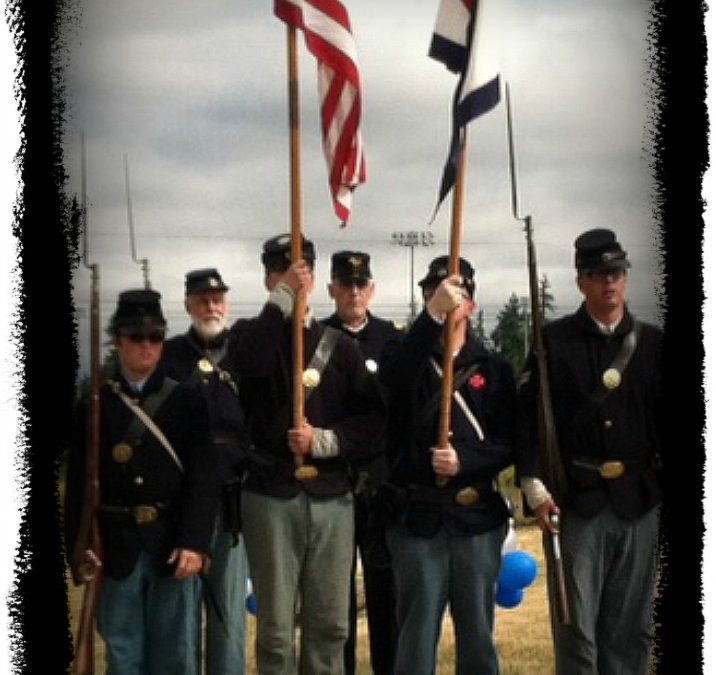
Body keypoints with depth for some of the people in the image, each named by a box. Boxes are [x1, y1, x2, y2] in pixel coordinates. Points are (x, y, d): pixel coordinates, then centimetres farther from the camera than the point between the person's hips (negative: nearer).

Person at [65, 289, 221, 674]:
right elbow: (79, 482, 4)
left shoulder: (187, 402, 3)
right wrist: (78, 547, -2)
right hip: (117, 547, 1)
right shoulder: (96, 404, 6)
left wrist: (194, 542, -13)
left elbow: (204, 478, -4)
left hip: (173, 544, -1)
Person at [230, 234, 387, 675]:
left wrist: (323, 440, -10)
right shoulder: (252, 335, 7)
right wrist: (283, 297, -15)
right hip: (272, 495, -2)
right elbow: (253, 364, -19)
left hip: (332, 496, 2)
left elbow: (373, 419, 5)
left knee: (331, 623, 7)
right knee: (277, 627, 1)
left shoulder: (340, 346, 11)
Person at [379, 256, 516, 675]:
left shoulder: (494, 368, 7)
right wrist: (432, 314, -33)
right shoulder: (408, 360, 4)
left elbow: (511, 443, 2)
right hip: (418, 517, -1)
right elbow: (393, 377, -23)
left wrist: (465, 463, -15)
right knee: (417, 629, 3)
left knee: (477, 629, 10)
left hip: (477, 517, 1)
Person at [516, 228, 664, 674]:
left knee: (632, 624, 9)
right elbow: (529, 416, -1)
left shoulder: (652, 343, 8)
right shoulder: (555, 340, 2)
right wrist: (534, 486, -8)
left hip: (640, 502, 2)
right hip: (578, 501, -2)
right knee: (576, 622, 1)